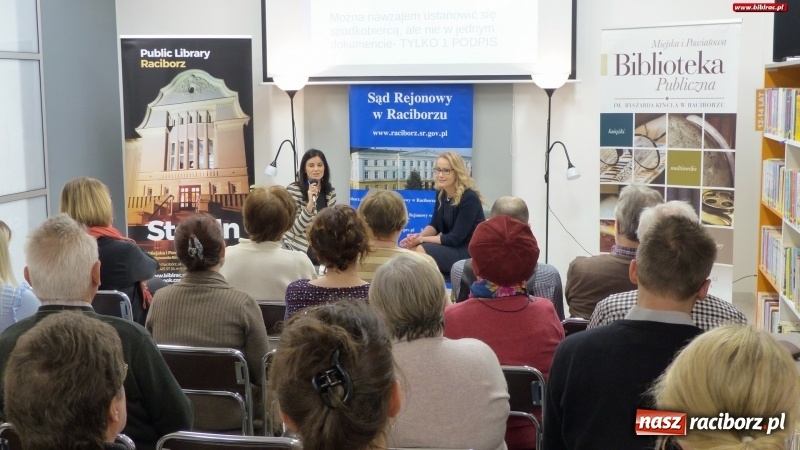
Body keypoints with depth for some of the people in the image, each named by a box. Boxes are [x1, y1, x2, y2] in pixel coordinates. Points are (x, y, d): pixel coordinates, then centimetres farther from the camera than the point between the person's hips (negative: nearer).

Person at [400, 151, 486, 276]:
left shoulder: (469, 198, -21)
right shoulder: (441, 193, 2)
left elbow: (455, 238, -23)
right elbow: (435, 225, 9)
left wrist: (422, 239, -21)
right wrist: (419, 236, -13)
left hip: (470, 252, -8)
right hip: (450, 246, 8)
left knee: (420, 251, -22)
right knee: (411, 249, -12)